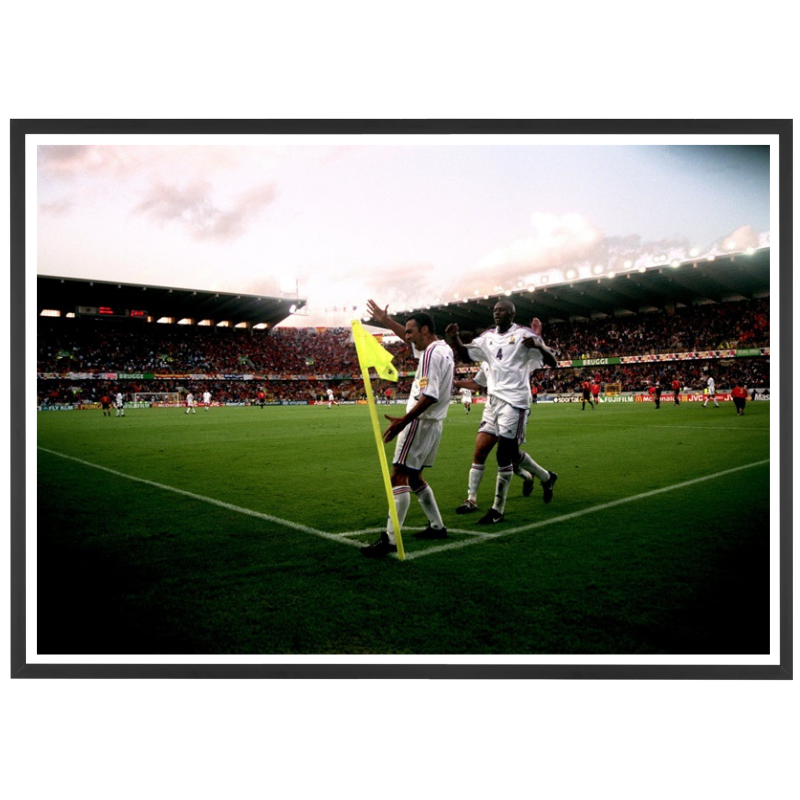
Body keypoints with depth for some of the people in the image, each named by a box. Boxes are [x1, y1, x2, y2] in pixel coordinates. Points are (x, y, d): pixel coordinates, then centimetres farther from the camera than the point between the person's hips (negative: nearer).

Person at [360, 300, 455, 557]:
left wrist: (403, 420, -27)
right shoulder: (443, 349, 12)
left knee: (399, 477, -12)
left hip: (420, 422, -10)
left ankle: (390, 539, -16)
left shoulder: (431, 354, -17)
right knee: (413, 477, 20)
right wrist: (385, 321, 27)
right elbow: (410, 338, 29)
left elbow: (430, 396, -26)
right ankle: (437, 526, 27)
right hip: (434, 424, 10)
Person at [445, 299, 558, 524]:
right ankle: (546, 477, 43)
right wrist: (453, 338, 1)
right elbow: (465, 354, 20)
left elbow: (552, 362, -8)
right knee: (510, 451, 17)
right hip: (493, 400, 7)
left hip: (514, 401, -7)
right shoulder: (488, 337, 13)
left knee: (504, 453, -7)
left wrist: (539, 346, -29)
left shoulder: (523, 335, -6)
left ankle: (498, 509, 2)